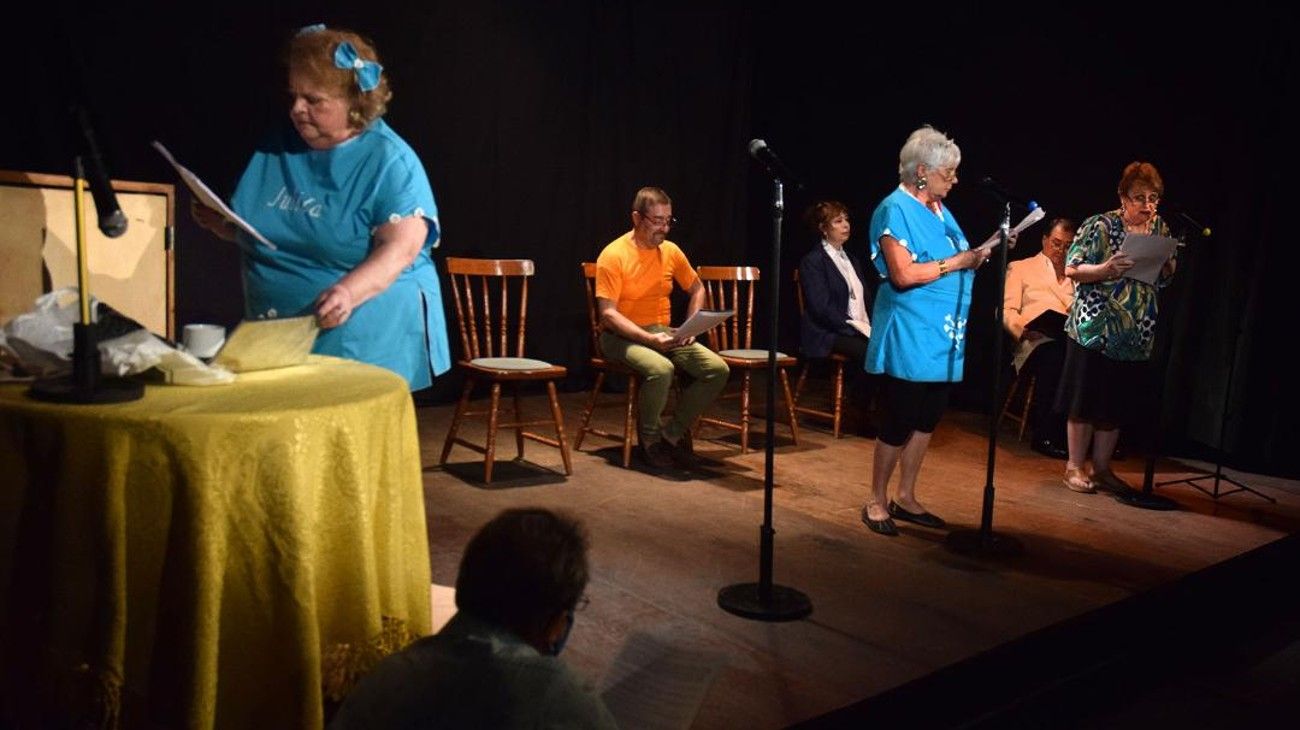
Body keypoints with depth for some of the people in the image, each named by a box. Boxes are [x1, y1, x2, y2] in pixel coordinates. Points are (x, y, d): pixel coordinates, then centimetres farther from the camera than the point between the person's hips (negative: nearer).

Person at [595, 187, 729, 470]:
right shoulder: (614, 255, -11)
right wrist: (649, 338, -27)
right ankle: (650, 435, -8)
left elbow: (697, 289, 21)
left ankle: (673, 433, 1)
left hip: (663, 333, 6)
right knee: (661, 370, -37)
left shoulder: (671, 251, 6)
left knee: (718, 369, -16)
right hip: (622, 336, -6)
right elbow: (608, 314, -16)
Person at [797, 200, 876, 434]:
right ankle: (862, 417, -16)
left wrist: (871, 327, 1)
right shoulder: (812, 261, -2)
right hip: (827, 335, -7)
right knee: (867, 352, -32)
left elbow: (867, 300, 21)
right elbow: (821, 308, -13)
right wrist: (855, 327, -18)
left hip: (861, 330, 7)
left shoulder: (853, 260, 23)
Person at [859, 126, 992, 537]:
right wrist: (956, 262, -16)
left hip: (941, 337, 9)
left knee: (927, 419, 13)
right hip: (909, 337, -9)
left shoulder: (939, 209, 14)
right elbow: (903, 274, -21)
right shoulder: (896, 209, -12)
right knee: (899, 421, -1)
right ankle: (876, 502, 14)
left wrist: (975, 256, 4)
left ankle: (905, 498, 25)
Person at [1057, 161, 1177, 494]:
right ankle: (1075, 467, 12)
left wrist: (1167, 266, -6)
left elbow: (1165, 280, 17)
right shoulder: (1100, 226, -8)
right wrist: (1105, 269, -27)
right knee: (1085, 401, 1)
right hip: (1094, 328, -5)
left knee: (1117, 405, 10)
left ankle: (1102, 468, 21)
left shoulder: (1161, 229, 9)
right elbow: (1071, 269, -11)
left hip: (1136, 335, 5)